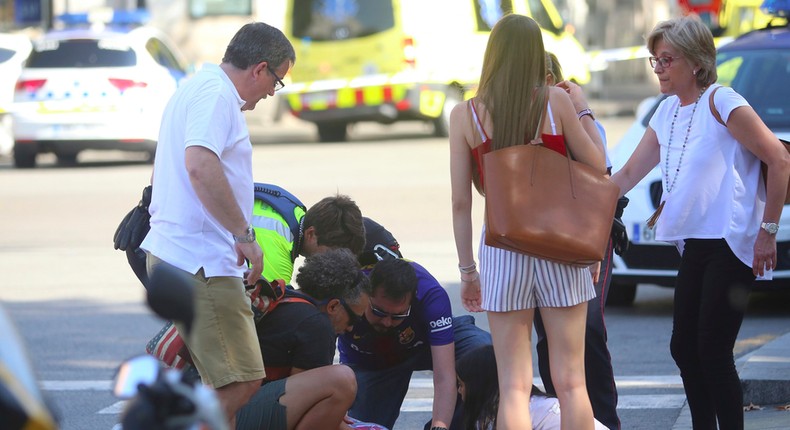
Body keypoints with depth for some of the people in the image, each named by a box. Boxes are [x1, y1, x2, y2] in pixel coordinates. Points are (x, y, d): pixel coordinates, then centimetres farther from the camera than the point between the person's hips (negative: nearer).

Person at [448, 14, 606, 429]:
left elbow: (461, 201, 0)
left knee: (514, 386, 2)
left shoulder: (465, 115, -1)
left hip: (502, 248, 0)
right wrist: (583, 109, 14)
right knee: (570, 382, 4)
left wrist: (467, 269, 7)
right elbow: (597, 165, 3)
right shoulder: (555, 101, -4)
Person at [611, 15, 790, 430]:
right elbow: (629, 173, 21)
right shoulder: (667, 113, 14)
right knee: (684, 348, 7)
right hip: (694, 246, 8)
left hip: (731, 246, -8)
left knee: (712, 350, -12)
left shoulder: (721, 102, -10)